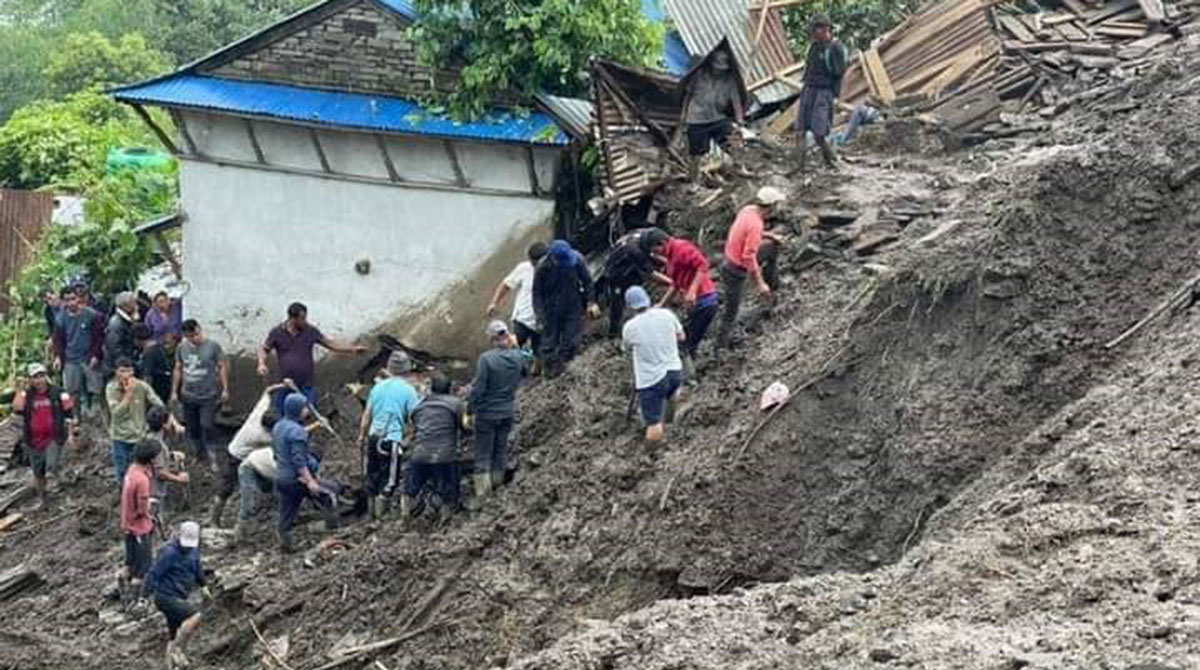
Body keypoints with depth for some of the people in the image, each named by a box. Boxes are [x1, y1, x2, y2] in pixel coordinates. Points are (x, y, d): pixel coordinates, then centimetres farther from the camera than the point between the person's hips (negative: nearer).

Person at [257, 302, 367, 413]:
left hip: (306, 387, 0)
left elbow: (330, 344, 8)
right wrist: (262, 364, -13)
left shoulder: (311, 332, 0)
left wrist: (353, 349, 0)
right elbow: (264, 349, 7)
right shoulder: (277, 333, -2)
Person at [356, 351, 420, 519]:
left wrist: (362, 436, 22)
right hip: (393, 438, -5)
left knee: (373, 475, 15)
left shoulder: (378, 387, 9)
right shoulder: (408, 390, -6)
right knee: (389, 478, 0)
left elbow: (367, 414, 13)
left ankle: (372, 511, 23)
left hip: (374, 435, 5)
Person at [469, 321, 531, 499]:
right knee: (501, 448, 19)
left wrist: (472, 409, -6)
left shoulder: (486, 359, -21)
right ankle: (498, 482, 28)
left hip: (487, 413, -4)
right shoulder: (518, 356, -7)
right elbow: (524, 371, 17)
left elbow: (478, 388, -18)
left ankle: (482, 489, 3)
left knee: (483, 452, 5)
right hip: (508, 412, 4)